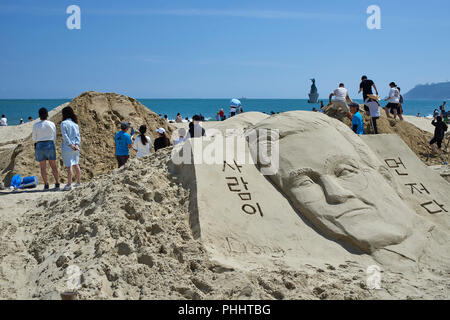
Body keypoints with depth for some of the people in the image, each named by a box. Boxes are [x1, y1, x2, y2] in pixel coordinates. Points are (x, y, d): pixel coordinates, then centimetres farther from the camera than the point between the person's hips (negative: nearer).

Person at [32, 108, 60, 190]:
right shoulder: (52, 124, -1)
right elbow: (54, 138, 5)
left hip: (39, 146, -1)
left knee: (43, 167, 4)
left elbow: (34, 139, 2)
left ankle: (46, 185, 1)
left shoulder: (35, 125, -4)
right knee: (53, 166, 8)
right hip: (50, 145, 1)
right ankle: (57, 184, 3)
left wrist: (32, 136, 24)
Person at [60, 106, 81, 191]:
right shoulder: (75, 124, 10)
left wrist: (70, 144, -13)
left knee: (69, 166, -7)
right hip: (75, 147, 6)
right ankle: (78, 182, 22)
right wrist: (76, 144, -5)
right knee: (76, 164, 15)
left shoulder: (64, 123, -8)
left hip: (67, 147, -6)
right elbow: (78, 135, 4)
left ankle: (69, 184, -7)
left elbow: (65, 136, -15)